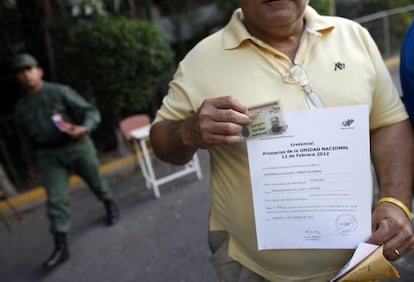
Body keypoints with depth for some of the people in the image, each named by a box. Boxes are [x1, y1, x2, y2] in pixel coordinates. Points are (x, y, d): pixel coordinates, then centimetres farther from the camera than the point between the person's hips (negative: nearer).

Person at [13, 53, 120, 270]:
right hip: (49, 156, 3)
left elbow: (91, 111, -11)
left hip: (78, 147, -2)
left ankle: (110, 206, 45)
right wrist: (32, 164, 21)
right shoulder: (20, 108, 7)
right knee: (56, 200, -5)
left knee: (96, 182, 16)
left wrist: (84, 128, -30)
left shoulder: (60, 92, -8)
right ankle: (60, 247, -1)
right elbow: (26, 139, 18)